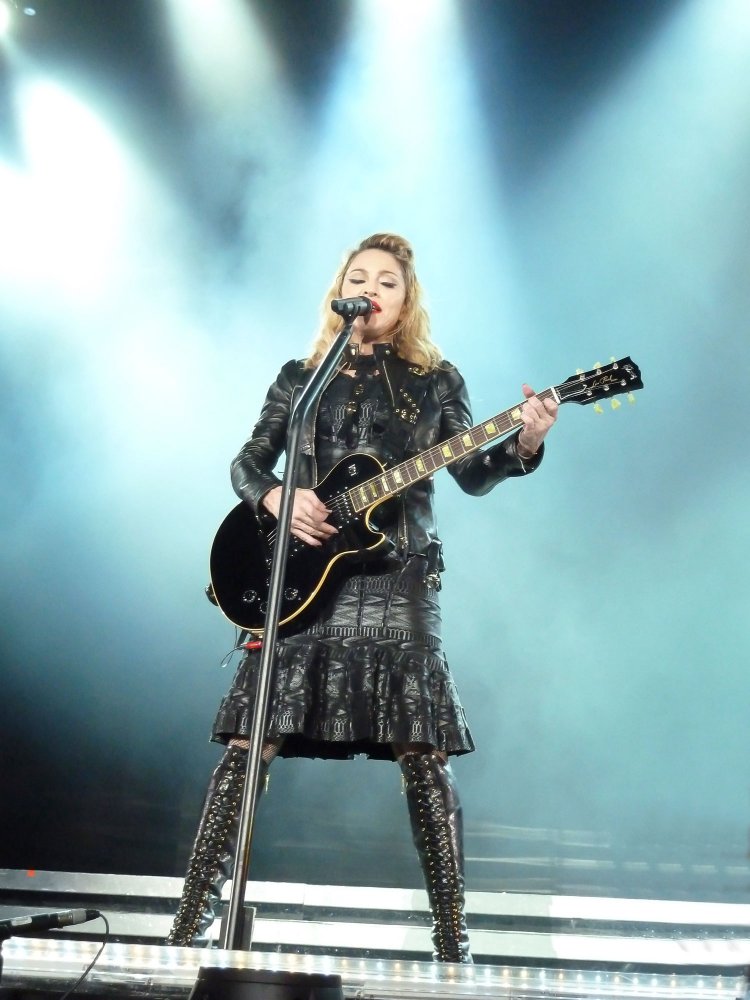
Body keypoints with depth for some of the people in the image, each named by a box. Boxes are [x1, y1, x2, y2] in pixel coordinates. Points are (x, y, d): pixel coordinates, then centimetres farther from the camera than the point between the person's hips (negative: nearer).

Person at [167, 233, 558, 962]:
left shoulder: (436, 380, 9)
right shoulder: (300, 377, 13)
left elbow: (472, 475, 6)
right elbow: (247, 462, 13)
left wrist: (523, 445, -13)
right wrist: (275, 497, -9)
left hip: (396, 581, -1)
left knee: (423, 752, -4)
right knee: (249, 743, -2)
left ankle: (452, 936, 7)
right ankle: (193, 917, 7)